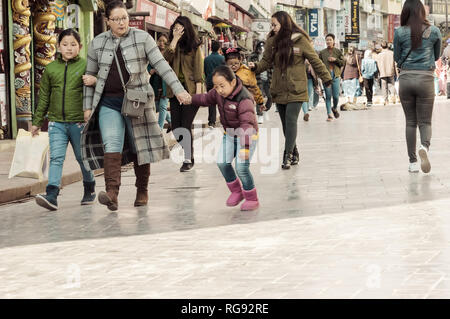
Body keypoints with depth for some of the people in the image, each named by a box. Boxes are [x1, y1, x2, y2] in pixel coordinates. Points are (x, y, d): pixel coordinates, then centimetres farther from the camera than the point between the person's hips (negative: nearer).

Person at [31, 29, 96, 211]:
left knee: (83, 158, 12)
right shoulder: (50, 69, 7)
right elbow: (44, 97, 13)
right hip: (56, 122, 2)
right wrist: (37, 122, 15)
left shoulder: (85, 66, -1)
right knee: (56, 158, -10)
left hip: (79, 122, -1)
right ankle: (51, 195, -18)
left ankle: (89, 189, 32)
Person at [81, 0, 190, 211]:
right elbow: (90, 75, 13)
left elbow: (161, 64, -5)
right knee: (111, 145, -15)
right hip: (108, 103, 1)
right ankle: (112, 193, -27)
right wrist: (88, 106, 9)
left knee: (140, 147, 6)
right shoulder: (97, 43, 8)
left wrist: (178, 89, -15)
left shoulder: (142, 38, 1)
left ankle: (142, 192, 19)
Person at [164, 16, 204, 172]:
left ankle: (188, 159, -2)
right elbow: (166, 58, -8)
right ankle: (188, 152, 21)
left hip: (190, 90, -5)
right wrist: (175, 39, -10)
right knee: (175, 128, 3)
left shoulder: (194, 47, 0)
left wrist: (198, 93, -11)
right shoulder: (173, 46, 12)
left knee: (186, 126, -9)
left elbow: (198, 71, -3)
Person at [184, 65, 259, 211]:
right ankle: (236, 191, 21)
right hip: (229, 134, 8)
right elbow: (207, 98, 18)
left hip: (247, 135, -8)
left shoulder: (244, 99, -30)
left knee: (241, 167, -14)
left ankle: (252, 199, 4)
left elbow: (247, 123, -36)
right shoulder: (218, 93, -5)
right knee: (222, 163, 0)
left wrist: (245, 146, -44)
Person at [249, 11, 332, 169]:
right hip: (279, 90, 4)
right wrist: (255, 67, -12)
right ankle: (294, 153, 23)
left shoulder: (300, 40, -7)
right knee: (286, 124, 10)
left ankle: (288, 156, -14)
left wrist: (327, 78, 3)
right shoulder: (272, 41, 4)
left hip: (296, 90, -4)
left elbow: (315, 60, 0)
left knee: (291, 121, -15)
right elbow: (266, 61, 9)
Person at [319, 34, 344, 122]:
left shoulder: (338, 51, 8)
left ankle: (335, 108, 29)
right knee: (328, 96, -3)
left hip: (336, 75, 0)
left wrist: (335, 59, -8)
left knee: (336, 96, -1)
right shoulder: (322, 52, 7)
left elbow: (343, 62, 8)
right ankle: (329, 114, 1)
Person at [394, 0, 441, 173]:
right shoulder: (434, 31, -1)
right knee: (425, 121, 5)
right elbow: (437, 56, 12)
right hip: (425, 79, -1)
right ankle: (425, 146, -26)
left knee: (410, 122, 11)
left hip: (406, 78, 1)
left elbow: (397, 58, 5)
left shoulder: (400, 33, -4)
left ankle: (412, 162, 10)